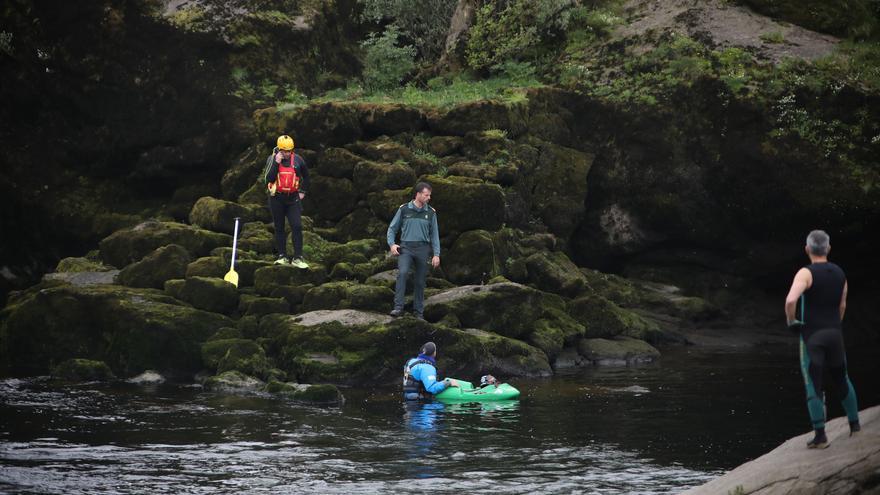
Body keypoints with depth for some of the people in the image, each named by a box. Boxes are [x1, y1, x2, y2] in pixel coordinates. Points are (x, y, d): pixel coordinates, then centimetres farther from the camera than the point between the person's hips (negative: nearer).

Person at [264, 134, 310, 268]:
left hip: (293, 198, 0)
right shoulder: (272, 159, -5)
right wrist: (276, 162, -21)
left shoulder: (297, 160, 0)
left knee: (297, 227, -10)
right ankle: (282, 256, 16)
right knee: (279, 228, 7)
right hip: (277, 198, 0)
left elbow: (305, 176, 18)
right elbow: (268, 179, -17)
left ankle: (297, 258, -8)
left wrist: (303, 191, 13)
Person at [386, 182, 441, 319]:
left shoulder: (430, 213, 6)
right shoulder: (404, 209, 2)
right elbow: (392, 228, 9)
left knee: (420, 282, 5)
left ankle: (418, 312, 15)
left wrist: (436, 254, 3)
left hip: (422, 249, 2)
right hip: (406, 248, -2)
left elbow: (434, 235, 9)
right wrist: (392, 244, -7)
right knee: (402, 273, -25)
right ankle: (398, 307, -28)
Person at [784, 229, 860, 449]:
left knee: (813, 386, -2)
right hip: (835, 333, 5)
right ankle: (854, 423, 31)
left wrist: (791, 321, -12)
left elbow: (790, 300, -28)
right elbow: (842, 305, 14)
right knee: (842, 380, 22)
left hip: (812, 335, -5)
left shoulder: (806, 273, -13)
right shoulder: (839, 273, 6)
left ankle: (820, 435, -5)